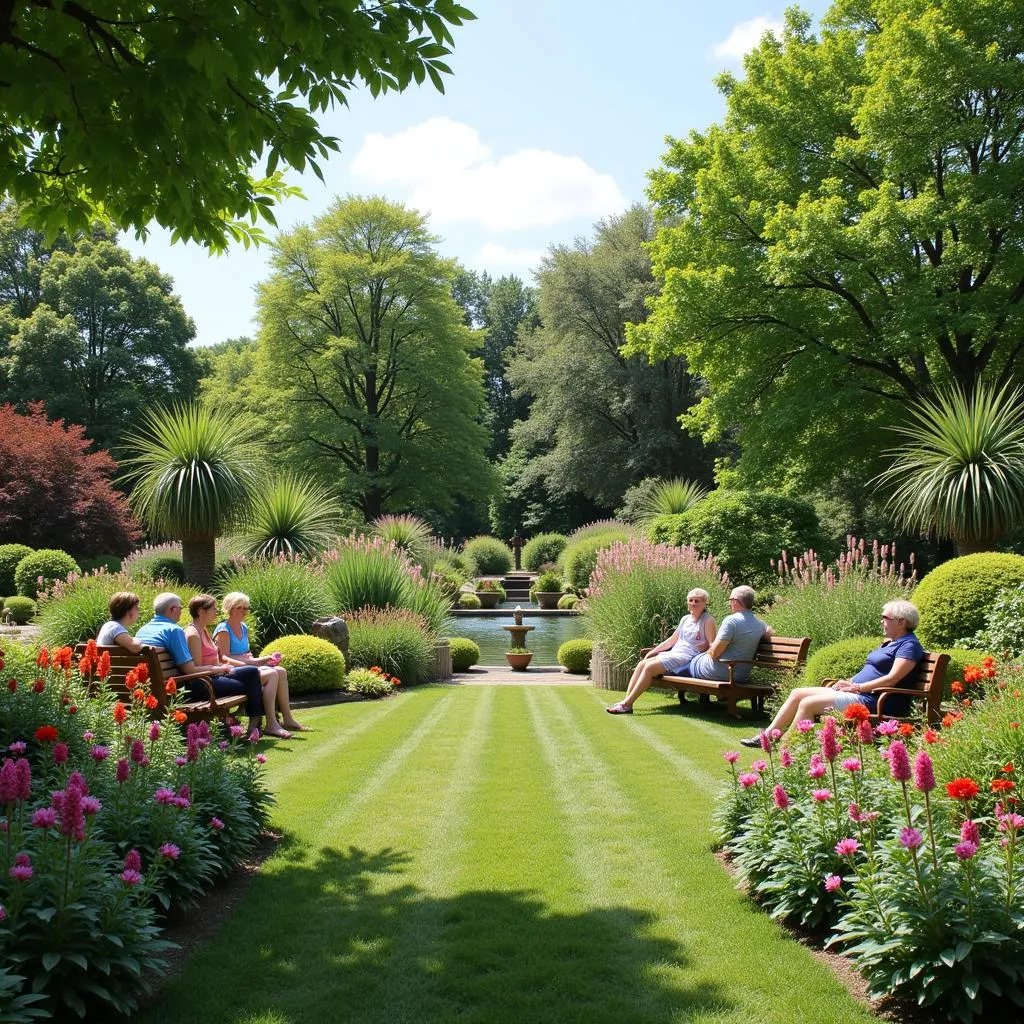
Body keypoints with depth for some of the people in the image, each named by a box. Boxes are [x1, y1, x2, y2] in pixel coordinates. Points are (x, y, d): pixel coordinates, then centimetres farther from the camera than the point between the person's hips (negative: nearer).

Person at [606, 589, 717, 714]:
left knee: (650, 667, -23)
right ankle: (626, 700, -16)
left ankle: (627, 704, -23)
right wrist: (652, 652, 19)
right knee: (642, 664, -12)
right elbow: (672, 639, 25)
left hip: (687, 658, -8)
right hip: (673, 653, 8)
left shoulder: (707, 620, -2)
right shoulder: (685, 619, 20)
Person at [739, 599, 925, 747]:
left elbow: (892, 679, -20)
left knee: (808, 703, -20)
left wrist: (856, 687, -16)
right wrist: (850, 682, 6)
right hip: (858, 693, 11)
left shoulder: (909, 644, -10)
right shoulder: (889, 643, 21)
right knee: (797, 693, 6)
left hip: (871, 701, -11)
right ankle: (768, 735, 6)